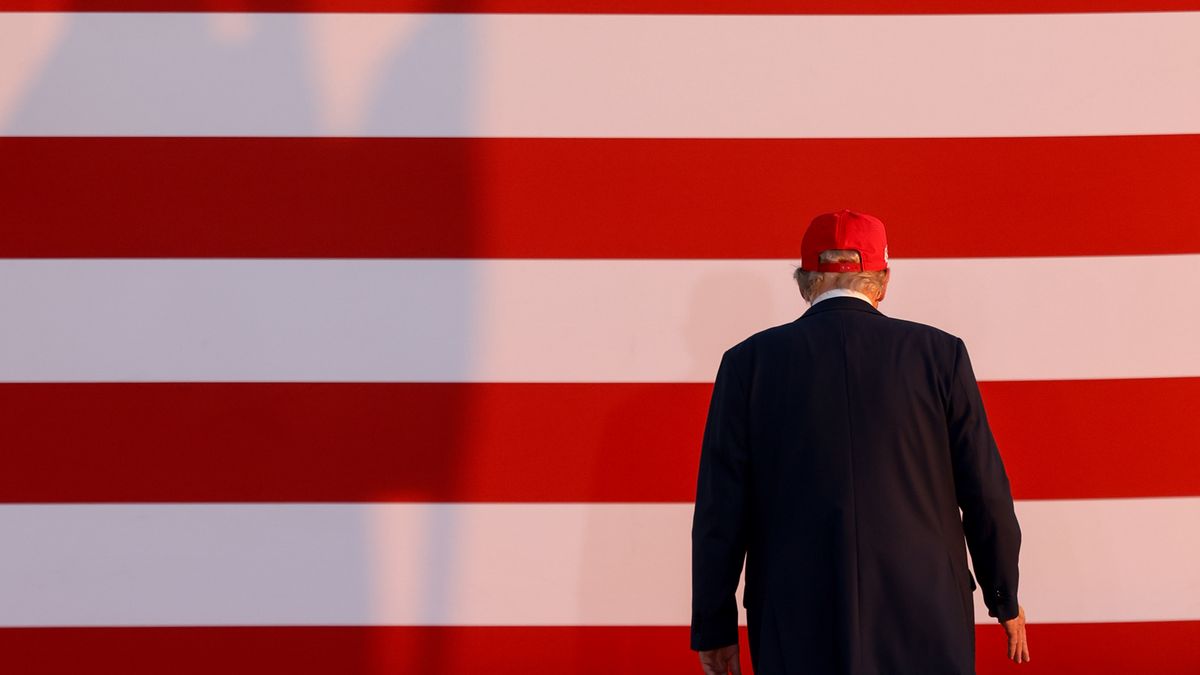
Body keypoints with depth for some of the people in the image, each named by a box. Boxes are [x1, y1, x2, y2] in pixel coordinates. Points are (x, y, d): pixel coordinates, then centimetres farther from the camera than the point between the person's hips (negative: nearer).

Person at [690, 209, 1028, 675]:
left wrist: (714, 626, 6)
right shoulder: (939, 353, -1)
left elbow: (721, 509, -2)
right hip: (923, 623, 0)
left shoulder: (749, 361, -2)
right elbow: (985, 492, 2)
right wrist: (1005, 601, 15)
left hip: (799, 635, 0)